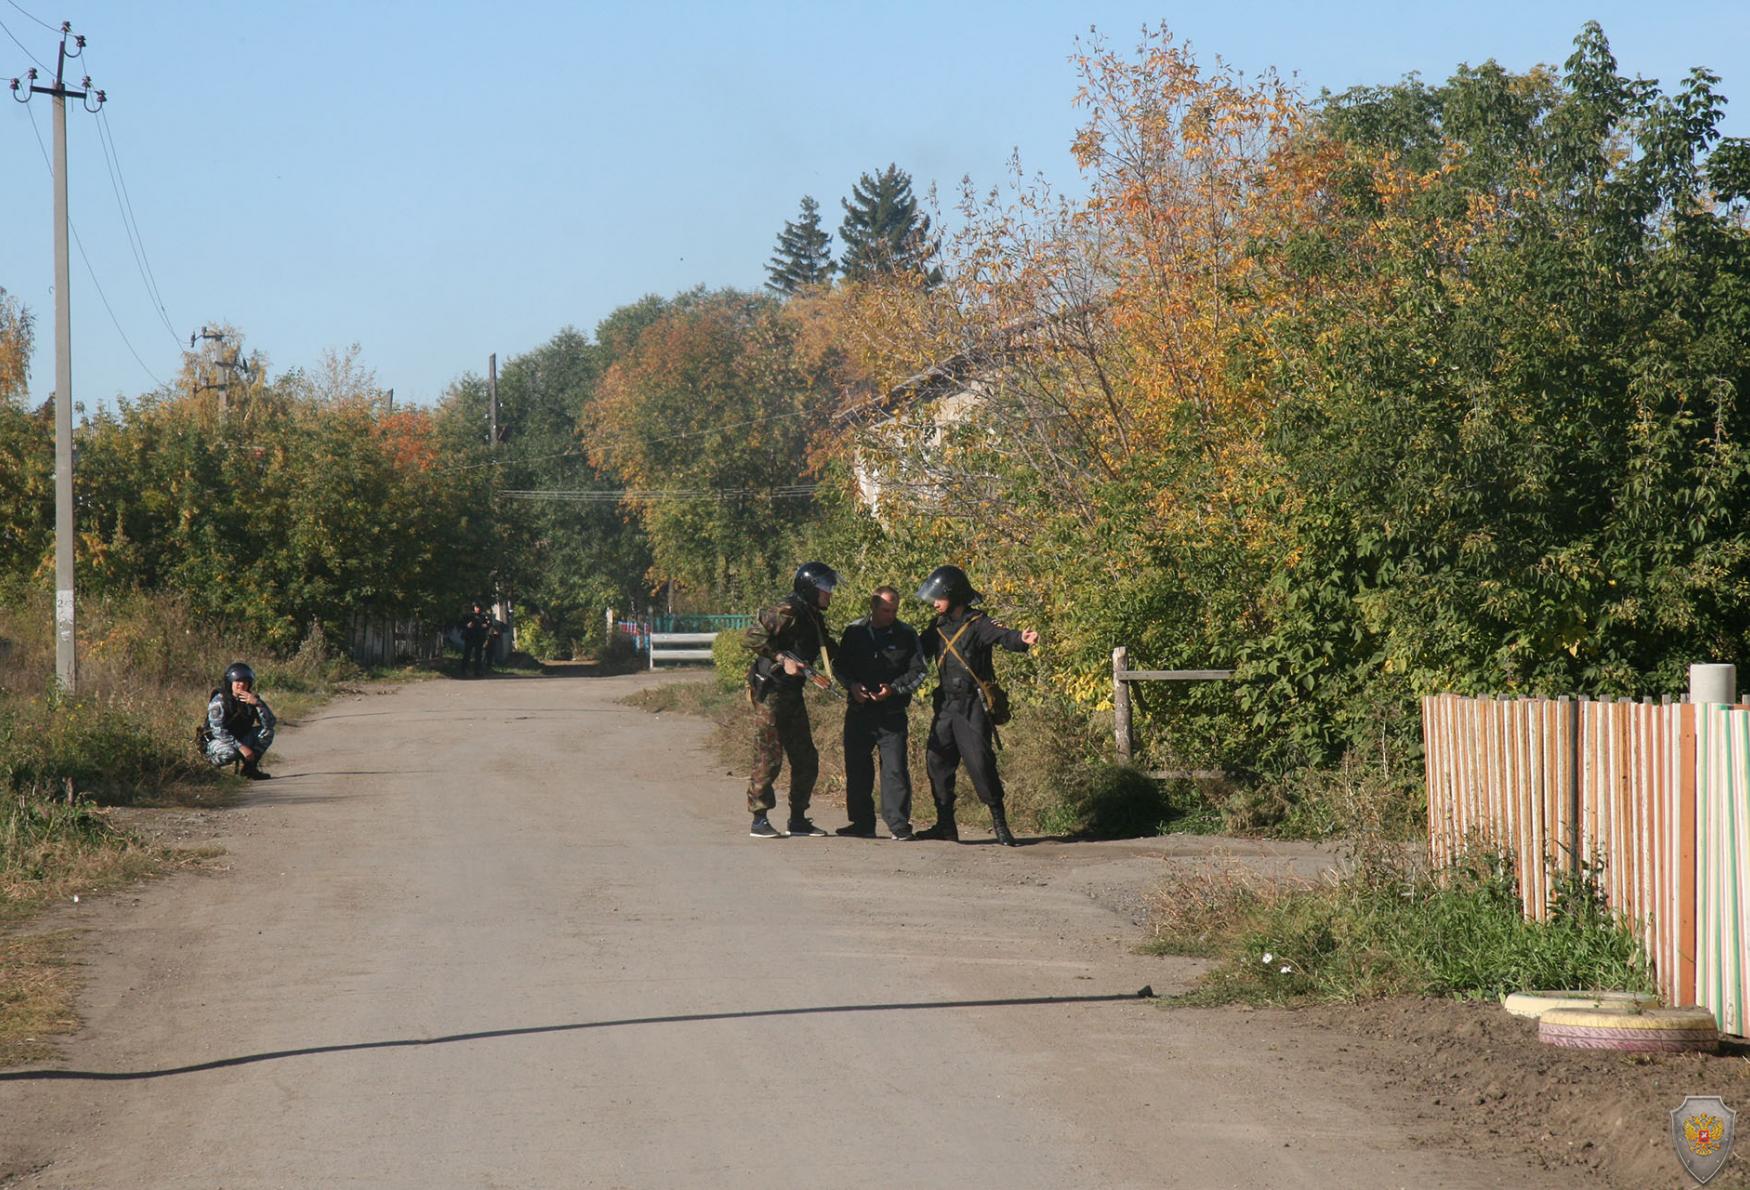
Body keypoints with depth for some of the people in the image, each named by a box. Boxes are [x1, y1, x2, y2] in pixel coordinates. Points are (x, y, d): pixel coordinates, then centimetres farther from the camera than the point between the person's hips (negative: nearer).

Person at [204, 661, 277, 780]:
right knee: (231, 752, -38)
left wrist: (257, 703, -30)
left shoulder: (252, 699, -5)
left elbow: (270, 723, -15)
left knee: (267, 732, -11)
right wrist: (241, 747, -34)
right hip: (217, 741, -6)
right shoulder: (219, 701, -19)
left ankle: (250, 767, -8)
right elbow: (218, 731, -26)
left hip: (240, 738, 6)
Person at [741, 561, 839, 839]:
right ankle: (759, 820, 1)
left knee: (806, 759, 8)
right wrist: (782, 660, -25)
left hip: (791, 694, 9)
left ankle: (798, 820, 16)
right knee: (769, 757, -7)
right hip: (770, 693, -9)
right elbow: (752, 638, -21)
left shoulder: (813, 617, 14)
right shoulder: (787, 612, -15)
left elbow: (828, 652, 21)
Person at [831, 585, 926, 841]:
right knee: (857, 768, 7)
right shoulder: (854, 632, 5)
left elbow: (918, 671, 1)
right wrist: (851, 685, -7)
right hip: (859, 712, 3)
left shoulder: (906, 635, 0)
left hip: (892, 714, -3)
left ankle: (899, 825, -3)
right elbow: (839, 665, 12)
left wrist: (894, 688, -14)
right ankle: (862, 823, 16)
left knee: (895, 769, -8)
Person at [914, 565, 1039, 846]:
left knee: (980, 762, -11)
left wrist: (1021, 639, -49)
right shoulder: (938, 627, 11)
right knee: (937, 760, 6)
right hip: (946, 704, 7)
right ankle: (945, 824, 16)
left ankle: (1000, 824, -3)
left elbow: (1002, 636, -28)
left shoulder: (977, 623, -10)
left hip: (973, 706, -7)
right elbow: (919, 653, 22)